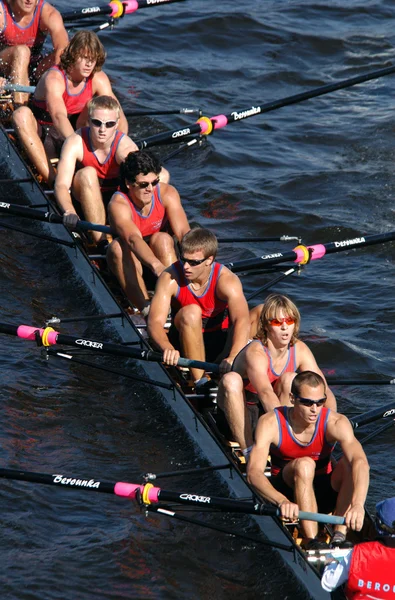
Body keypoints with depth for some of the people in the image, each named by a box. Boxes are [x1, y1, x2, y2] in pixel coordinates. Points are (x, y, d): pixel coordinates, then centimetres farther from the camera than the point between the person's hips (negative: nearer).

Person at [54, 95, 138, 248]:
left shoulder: (126, 147, -25)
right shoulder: (75, 143, -23)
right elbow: (61, 184, -32)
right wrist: (69, 212, -54)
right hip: (85, 198, 0)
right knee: (88, 173, -35)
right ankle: (101, 241, -36)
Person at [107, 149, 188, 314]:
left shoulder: (166, 193, -15)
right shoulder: (118, 204, -26)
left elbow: (183, 231, -27)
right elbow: (133, 239, -44)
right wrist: (157, 266, -62)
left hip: (159, 253, 2)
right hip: (129, 262, -2)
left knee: (162, 239, -29)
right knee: (119, 246, -33)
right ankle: (147, 309, -43)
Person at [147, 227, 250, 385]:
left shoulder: (226, 280, -23)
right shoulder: (170, 278, -20)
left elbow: (242, 320, -38)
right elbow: (155, 322, -29)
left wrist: (233, 357, -57)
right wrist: (168, 348, -52)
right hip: (185, 340, 0)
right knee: (191, 312, -33)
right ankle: (200, 381, -33)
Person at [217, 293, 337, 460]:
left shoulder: (299, 350, -7)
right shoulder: (255, 352, -25)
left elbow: (324, 390, -13)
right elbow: (266, 394, -42)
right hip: (239, 421, -4)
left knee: (289, 378, -21)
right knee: (231, 379, -32)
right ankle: (248, 451, -30)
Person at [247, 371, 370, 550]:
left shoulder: (335, 423, -20)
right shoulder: (270, 423, -21)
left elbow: (361, 462, -37)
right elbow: (253, 472, -34)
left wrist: (357, 504, -57)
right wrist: (282, 501, -55)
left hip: (324, 493, 2)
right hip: (286, 490, -2)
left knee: (349, 465, -28)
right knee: (304, 465, -34)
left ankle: (339, 536, -31)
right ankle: (311, 542, -39)